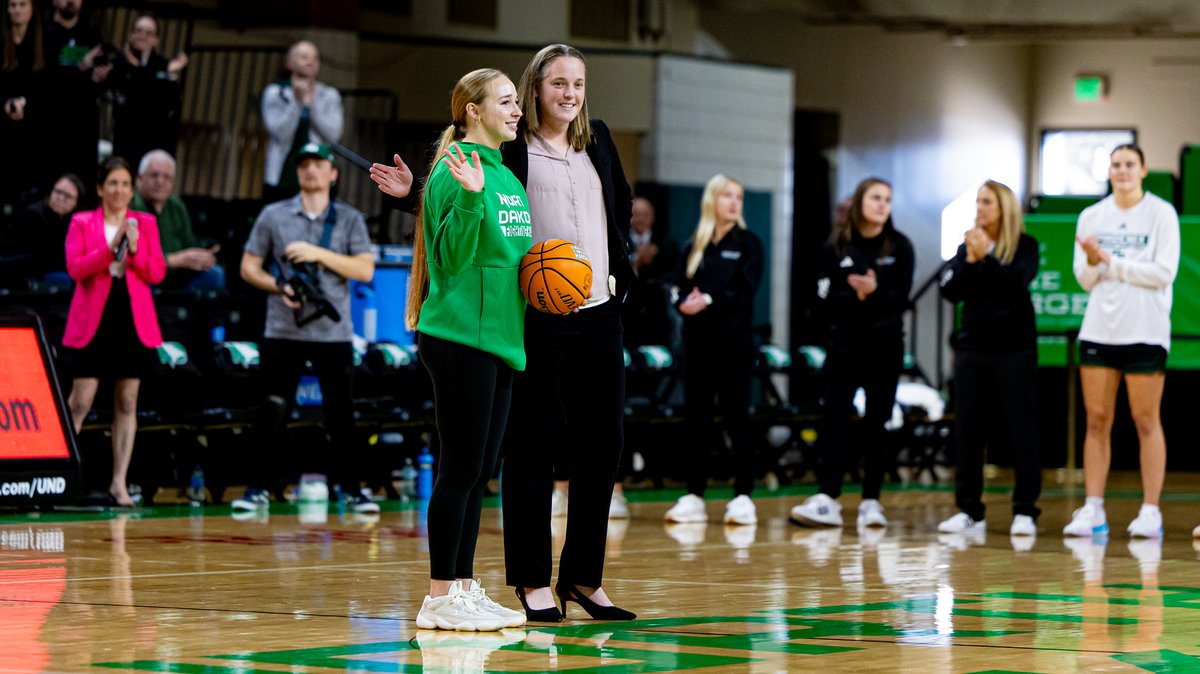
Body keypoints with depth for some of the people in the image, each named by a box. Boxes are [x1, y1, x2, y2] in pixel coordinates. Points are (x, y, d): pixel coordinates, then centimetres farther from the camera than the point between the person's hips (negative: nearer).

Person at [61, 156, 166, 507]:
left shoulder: (145, 223, 10)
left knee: (127, 403, 2)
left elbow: (157, 273, 2)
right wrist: (110, 247, -18)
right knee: (80, 403, -6)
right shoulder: (82, 223, 5)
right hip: (93, 320, -2)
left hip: (133, 320, 2)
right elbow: (75, 268, -8)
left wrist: (135, 250, -14)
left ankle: (119, 483, 6)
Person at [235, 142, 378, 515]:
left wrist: (320, 254, -12)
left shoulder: (349, 219, 7)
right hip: (283, 332, 0)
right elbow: (249, 267, 9)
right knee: (272, 413, -2)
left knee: (341, 414, 2)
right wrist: (279, 286, -9)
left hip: (333, 333, 0)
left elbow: (365, 270, -3)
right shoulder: (273, 215, 7)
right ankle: (257, 488, 5)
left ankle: (352, 489, 12)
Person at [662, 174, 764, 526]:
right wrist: (685, 304, -16)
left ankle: (743, 497, -2)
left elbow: (744, 290, -9)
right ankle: (694, 497, 8)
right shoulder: (693, 247, 13)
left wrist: (709, 302, -21)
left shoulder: (748, 244, 3)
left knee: (736, 418, -5)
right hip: (698, 342, 3)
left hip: (734, 343, -3)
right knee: (696, 418, 3)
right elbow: (682, 290, 6)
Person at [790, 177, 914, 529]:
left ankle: (871, 501, 6)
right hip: (844, 342, 0)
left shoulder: (899, 247, 1)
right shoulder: (836, 245, 1)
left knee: (877, 422, 2)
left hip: (885, 345, 0)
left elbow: (900, 299, -4)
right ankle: (827, 499, -15)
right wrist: (857, 297, -20)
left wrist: (874, 293, -22)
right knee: (836, 417, -9)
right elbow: (827, 295, -4)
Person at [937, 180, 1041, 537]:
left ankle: (1025, 510, -1)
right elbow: (950, 292, 0)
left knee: (1021, 430, -4)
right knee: (967, 430, 4)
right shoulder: (967, 246, 10)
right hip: (972, 347, 4)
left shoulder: (1025, 246, -1)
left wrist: (986, 257, -25)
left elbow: (1016, 284, -16)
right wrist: (969, 262, -14)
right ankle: (968, 509, 9)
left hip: (1014, 349, -4)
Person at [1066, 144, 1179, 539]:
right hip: (1099, 329, 4)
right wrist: (1092, 263, -13)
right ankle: (1092, 511, 3)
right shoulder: (1091, 217, 10)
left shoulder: (1161, 214, -2)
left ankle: (1150, 512, 0)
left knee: (1146, 421, -3)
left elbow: (1164, 273, -11)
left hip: (1145, 332, -4)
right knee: (1097, 421, 2)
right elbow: (1086, 280, 9)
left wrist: (1111, 261, -12)